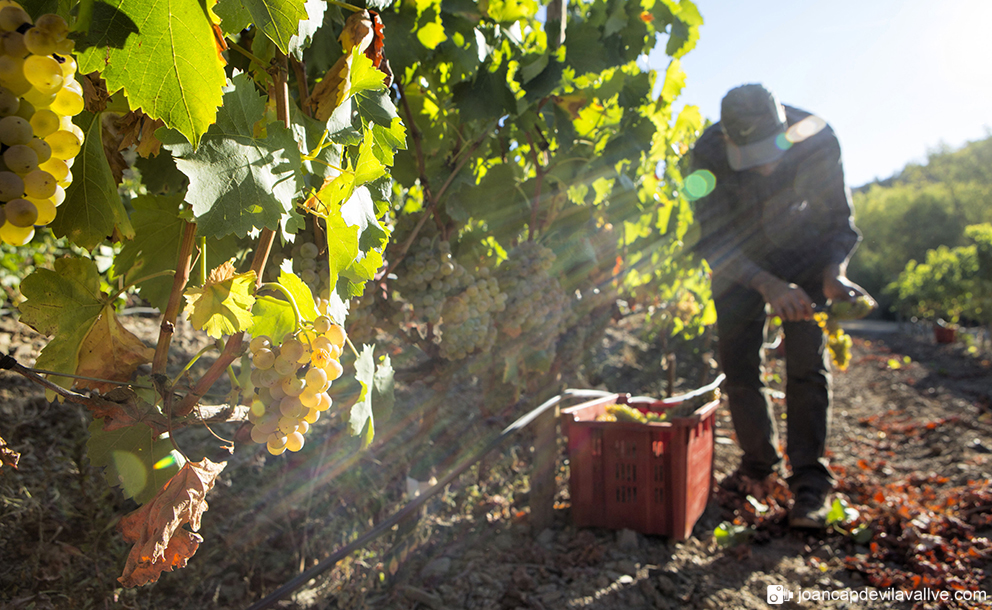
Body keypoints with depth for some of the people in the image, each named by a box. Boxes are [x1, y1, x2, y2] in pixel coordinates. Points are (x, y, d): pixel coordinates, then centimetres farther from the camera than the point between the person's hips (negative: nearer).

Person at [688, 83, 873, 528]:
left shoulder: (816, 139, -26)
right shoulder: (708, 153, -28)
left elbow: (839, 218, -14)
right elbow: (713, 241, -27)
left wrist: (833, 271, -34)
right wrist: (768, 286, -41)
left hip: (803, 255, 0)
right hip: (740, 260, 1)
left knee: (807, 367, -11)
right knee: (738, 367, -1)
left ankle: (810, 483, -5)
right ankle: (759, 462, 19)